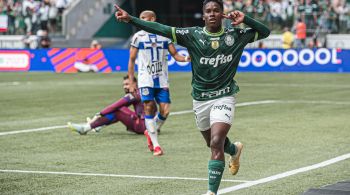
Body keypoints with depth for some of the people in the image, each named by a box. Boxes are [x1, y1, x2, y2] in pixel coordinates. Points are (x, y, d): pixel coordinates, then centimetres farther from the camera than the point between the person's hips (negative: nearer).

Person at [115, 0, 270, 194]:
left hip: (224, 98, -3)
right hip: (200, 99, 3)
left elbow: (265, 32, 1)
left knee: (216, 143, -19)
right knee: (212, 142, 21)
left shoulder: (236, 35, -5)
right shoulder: (192, 35, -7)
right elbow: (161, 29, -15)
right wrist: (130, 19, -24)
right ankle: (234, 150, 57)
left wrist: (244, 19, -15)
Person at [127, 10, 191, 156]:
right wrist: (131, 82, 2)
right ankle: (156, 145, -5)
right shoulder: (138, 36, 3)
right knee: (149, 108, -10)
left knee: (165, 111, -6)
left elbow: (174, 54, 8)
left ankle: (151, 132, 24)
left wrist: (186, 59, -14)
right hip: (146, 80, -2)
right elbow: (132, 60, 7)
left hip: (162, 80, 2)